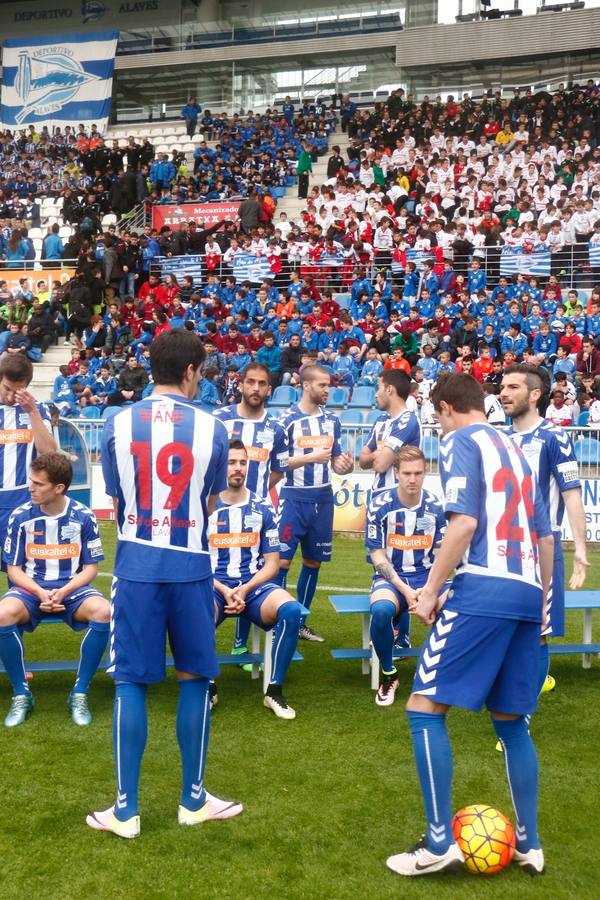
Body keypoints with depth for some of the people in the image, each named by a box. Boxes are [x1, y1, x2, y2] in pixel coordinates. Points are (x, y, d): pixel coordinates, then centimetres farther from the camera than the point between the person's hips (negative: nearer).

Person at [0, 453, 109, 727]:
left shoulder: (83, 516, -6)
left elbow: (91, 568, 0)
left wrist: (64, 591, -17)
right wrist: (40, 593, -17)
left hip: (72, 589, 0)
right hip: (31, 589, 0)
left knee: (103, 612, -32)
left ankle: (79, 694, -14)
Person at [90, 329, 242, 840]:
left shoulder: (117, 425, -2)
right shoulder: (211, 428, -5)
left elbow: (118, 503, 7)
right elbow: (208, 507, 8)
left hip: (136, 567, 1)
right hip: (189, 568, 0)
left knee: (130, 683, 7)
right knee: (194, 680, 12)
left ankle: (126, 810, 13)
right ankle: (194, 800, 22)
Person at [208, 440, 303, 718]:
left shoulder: (262, 509, 10)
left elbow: (272, 563, 8)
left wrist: (245, 590, -10)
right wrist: (224, 591, -13)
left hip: (254, 586, 2)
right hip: (214, 586, -2)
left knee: (291, 610, -31)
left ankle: (274, 690, -15)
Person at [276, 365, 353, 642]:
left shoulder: (332, 420, 9)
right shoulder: (287, 420, -7)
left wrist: (345, 465, -7)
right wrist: (311, 457, -21)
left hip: (323, 497, 6)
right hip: (294, 497, -6)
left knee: (314, 561, 11)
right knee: (282, 559, -9)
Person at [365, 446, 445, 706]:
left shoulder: (436, 507, -1)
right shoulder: (380, 504, -7)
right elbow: (377, 555, -5)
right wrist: (405, 590, -16)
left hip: (427, 577, 2)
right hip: (390, 577, -2)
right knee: (381, 609, -37)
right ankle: (388, 676, -9)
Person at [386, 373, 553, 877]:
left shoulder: (461, 441, 1)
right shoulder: (515, 452, 22)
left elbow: (465, 522, -13)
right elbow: (546, 538, 21)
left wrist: (430, 591, -8)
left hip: (484, 590, -8)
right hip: (526, 594, 8)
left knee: (425, 709, -1)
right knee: (511, 721, 17)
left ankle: (441, 842, -3)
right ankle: (529, 845, 20)